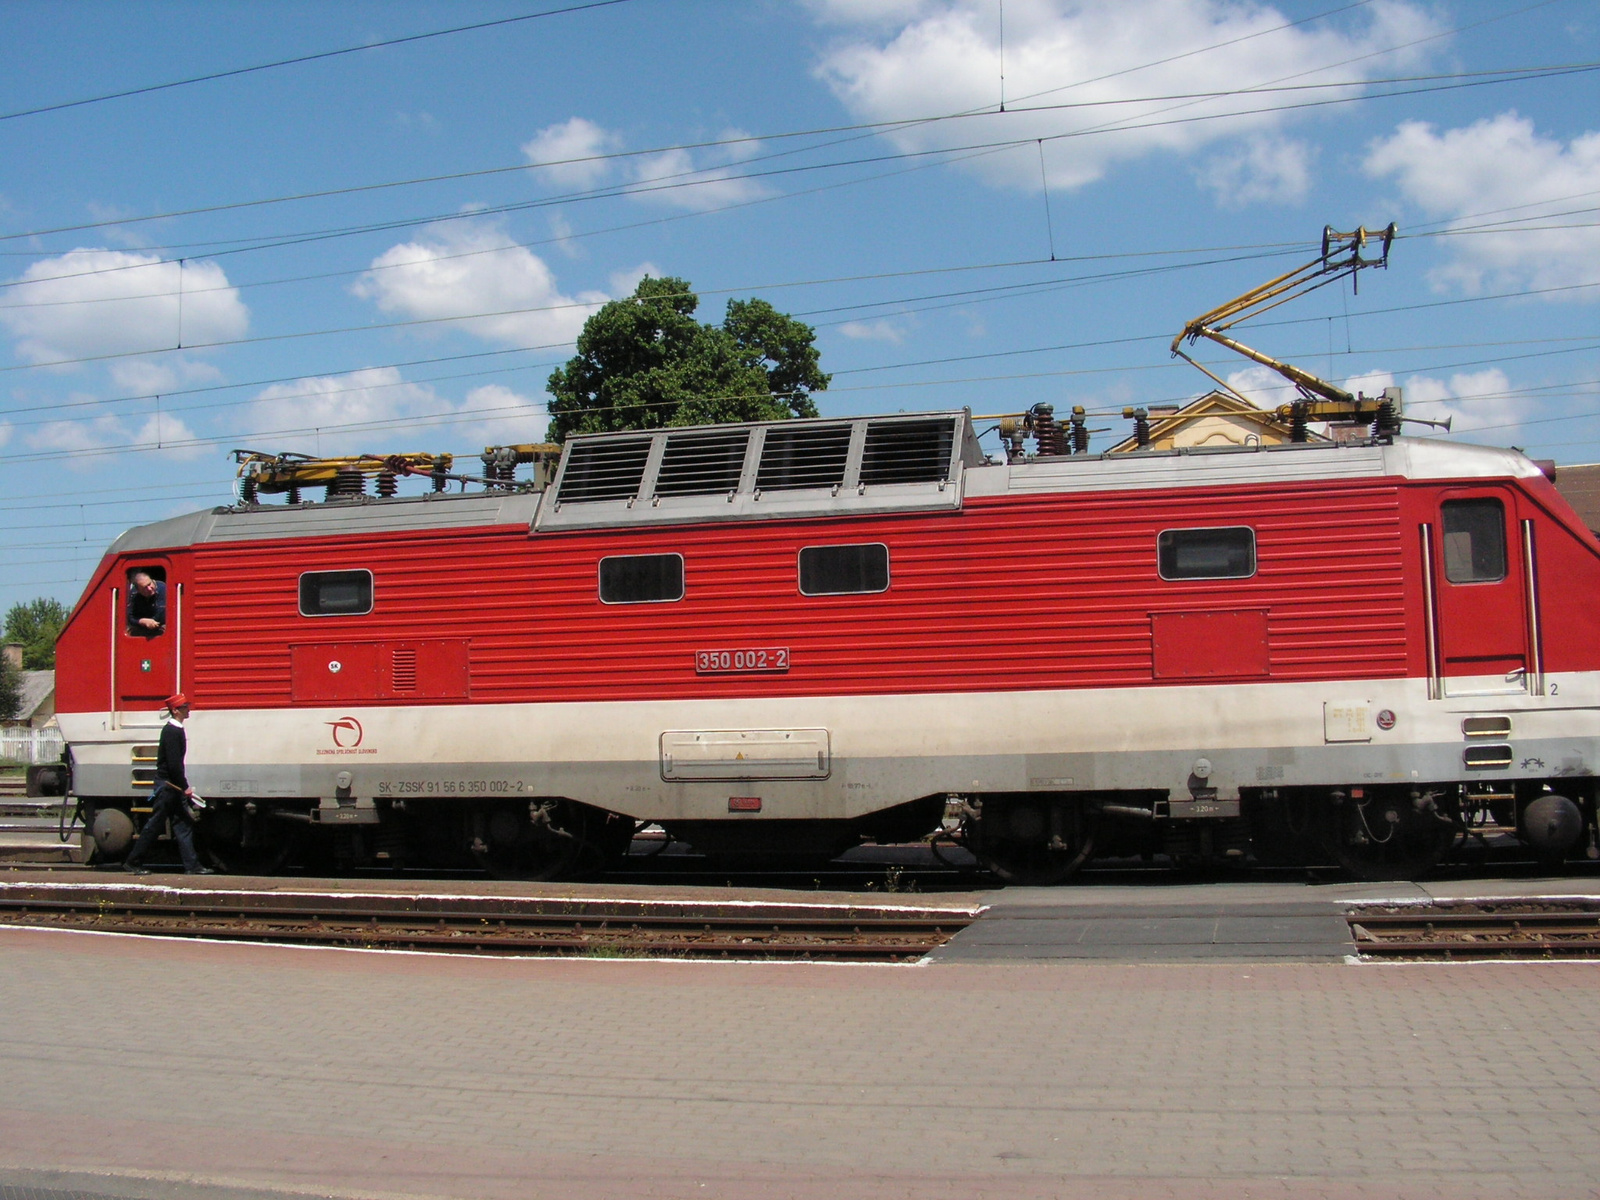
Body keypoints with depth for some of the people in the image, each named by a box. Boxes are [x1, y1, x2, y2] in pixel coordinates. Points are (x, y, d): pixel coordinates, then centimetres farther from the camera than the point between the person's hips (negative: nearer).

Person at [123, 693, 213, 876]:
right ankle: (131, 863, 7)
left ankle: (192, 865, 5)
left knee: (183, 825, 6)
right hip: (167, 785, -10)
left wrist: (183, 787, 16)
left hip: (173, 787, 10)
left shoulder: (177, 730, 13)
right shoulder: (171, 731, -16)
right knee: (154, 825, -2)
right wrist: (185, 787, -19)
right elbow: (174, 764, -22)